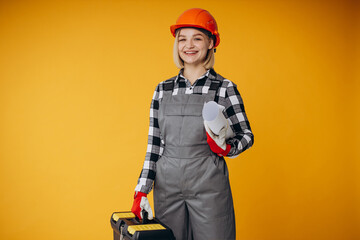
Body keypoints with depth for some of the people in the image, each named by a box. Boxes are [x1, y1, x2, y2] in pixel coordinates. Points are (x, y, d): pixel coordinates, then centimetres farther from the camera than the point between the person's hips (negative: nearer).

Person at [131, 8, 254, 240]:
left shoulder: (225, 88, -1)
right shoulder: (163, 90, 7)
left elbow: (246, 135, 4)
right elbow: (154, 145, 9)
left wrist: (226, 148, -18)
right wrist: (142, 192, 4)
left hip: (209, 186, -2)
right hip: (167, 186, 3)